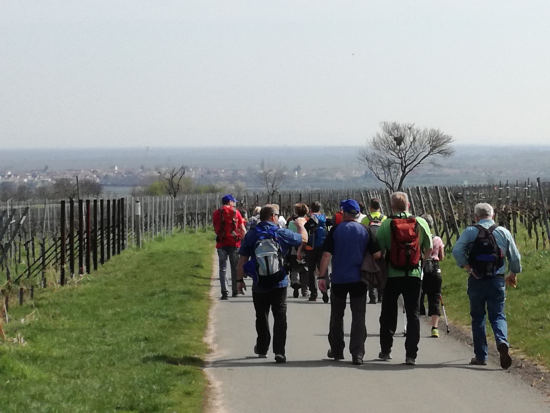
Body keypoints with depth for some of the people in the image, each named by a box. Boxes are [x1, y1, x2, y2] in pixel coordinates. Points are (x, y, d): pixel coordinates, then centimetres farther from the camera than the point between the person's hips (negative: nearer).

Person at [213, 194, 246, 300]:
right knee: (235, 267, 12)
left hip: (221, 243, 0)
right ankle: (235, 291, 16)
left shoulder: (216, 213, 4)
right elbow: (243, 230, -1)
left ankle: (224, 291, -10)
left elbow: (216, 229, 9)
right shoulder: (235, 212, 0)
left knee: (223, 267, 2)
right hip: (234, 243, 0)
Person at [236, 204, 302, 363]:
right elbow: (303, 239, 13)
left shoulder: (251, 236, -2)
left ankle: (262, 349, 30)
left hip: (259, 285, 2)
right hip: (279, 284, -2)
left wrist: (240, 279, 7)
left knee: (261, 317, 17)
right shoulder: (282, 233, -3)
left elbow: (243, 259, -2)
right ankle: (279, 351, -11)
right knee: (280, 317, 0)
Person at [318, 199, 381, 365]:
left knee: (337, 316, 15)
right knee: (358, 316, 1)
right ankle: (357, 354, -7)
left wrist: (321, 276, -4)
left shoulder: (335, 230, -2)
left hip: (339, 280, 0)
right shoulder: (366, 231, 0)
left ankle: (336, 351, 23)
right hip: (359, 280, 0)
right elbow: (377, 254, -4)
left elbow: (326, 254, -8)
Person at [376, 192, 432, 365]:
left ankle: (385, 350, 22)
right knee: (413, 315, 5)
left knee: (388, 314, 14)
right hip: (414, 275, 1)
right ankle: (411, 355, -1)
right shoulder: (421, 223, -2)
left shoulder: (386, 224, -8)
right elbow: (429, 249, 4)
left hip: (392, 275, -1)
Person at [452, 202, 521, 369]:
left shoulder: (470, 232, -2)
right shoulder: (504, 232, 3)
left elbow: (457, 251, -16)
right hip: (497, 280, 1)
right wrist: (513, 274, 20)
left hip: (476, 280, -1)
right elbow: (515, 257, 5)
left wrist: (468, 268, -8)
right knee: (498, 316, 5)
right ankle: (502, 342, -25)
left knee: (478, 317, 11)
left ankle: (480, 356, 13)